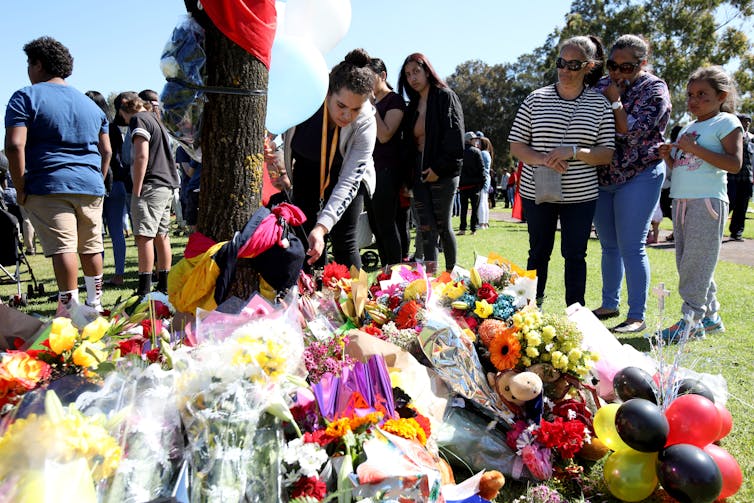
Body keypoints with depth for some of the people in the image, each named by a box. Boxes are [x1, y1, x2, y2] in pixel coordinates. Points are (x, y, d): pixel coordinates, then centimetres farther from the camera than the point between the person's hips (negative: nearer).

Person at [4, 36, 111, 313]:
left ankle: (69, 308, -10)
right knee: (91, 247, 13)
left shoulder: (26, 97, 0)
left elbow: (14, 146, -12)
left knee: (62, 248, -8)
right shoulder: (90, 103, 18)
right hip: (91, 187, 6)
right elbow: (106, 151, 17)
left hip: (49, 186, -5)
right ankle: (95, 303, 25)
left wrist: (20, 188, -6)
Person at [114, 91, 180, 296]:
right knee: (161, 236, 10)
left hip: (151, 186, -9)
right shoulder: (154, 119, 23)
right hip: (167, 186, 9)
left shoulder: (139, 120, -5)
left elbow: (142, 157, -15)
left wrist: (136, 191, -14)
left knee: (144, 236, -10)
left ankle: (144, 290, -13)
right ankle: (164, 287, 15)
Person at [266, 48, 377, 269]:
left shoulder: (365, 123, -30)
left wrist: (322, 227, -41)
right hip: (305, 170, 2)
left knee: (344, 243, -8)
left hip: (343, 173, -1)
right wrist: (278, 165, -22)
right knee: (308, 240, -2)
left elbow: (348, 182, -32)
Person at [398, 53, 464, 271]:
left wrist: (439, 167, -17)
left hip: (442, 174, -5)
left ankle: (451, 273, 17)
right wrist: (409, 169, 7)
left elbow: (455, 136, -12)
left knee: (443, 226, 3)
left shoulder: (446, 97, -2)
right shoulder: (413, 106, 18)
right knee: (427, 229, 2)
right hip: (420, 174, 6)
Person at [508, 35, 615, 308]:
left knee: (575, 255, 6)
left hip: (581, 194, 0)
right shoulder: (536, 99, 1)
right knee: (539, 252, 12)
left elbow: (607, 154, -2)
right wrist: (542, 160, -18)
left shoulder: (600, 104, 1)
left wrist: (574, 152, -20)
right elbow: (516, 145, 0)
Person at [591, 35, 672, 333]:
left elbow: (633, 132, -18)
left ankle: (637, 316, 2)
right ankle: (610, 305, 27)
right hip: (601, 179, 6)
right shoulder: (602, 85, 9)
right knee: (609, 246, 14)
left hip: (638, 177, -6)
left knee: (631, 247, -7)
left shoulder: (654, 90, -7)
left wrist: (615, 102, -14)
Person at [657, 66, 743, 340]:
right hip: (681, 201, 8)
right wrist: (669, 156, 4)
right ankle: (710, 315, 19)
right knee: (686, 261, 9)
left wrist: (694, 148, -18)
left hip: (707, 201, -8)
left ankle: (692, 320, -4)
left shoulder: (726, 122, -2)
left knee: (697, 261, -8)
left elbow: (735, 163, -15)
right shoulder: (689, 128, 20)